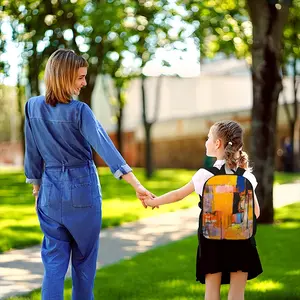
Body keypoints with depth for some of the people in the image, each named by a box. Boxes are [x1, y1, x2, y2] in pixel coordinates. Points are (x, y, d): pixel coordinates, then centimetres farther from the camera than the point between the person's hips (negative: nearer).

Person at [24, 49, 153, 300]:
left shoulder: (33, 107, -2)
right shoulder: (79, 111, -15)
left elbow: (32, 153, 5)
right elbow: (105, 147, -24)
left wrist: (36, 187, 18)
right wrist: (136, 184, -28)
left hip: (51, 190, 3)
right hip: (82, 189, -3)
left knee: (54, 260, 6)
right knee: (84, 258, 14)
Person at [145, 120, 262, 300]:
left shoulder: (205, 174, -6)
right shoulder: (246, 176, -1)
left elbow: (178, 195, 5)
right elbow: (255, 212, 2)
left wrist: (153, 202, 20)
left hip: (213, 238, -1)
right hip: (241, 239, 1)